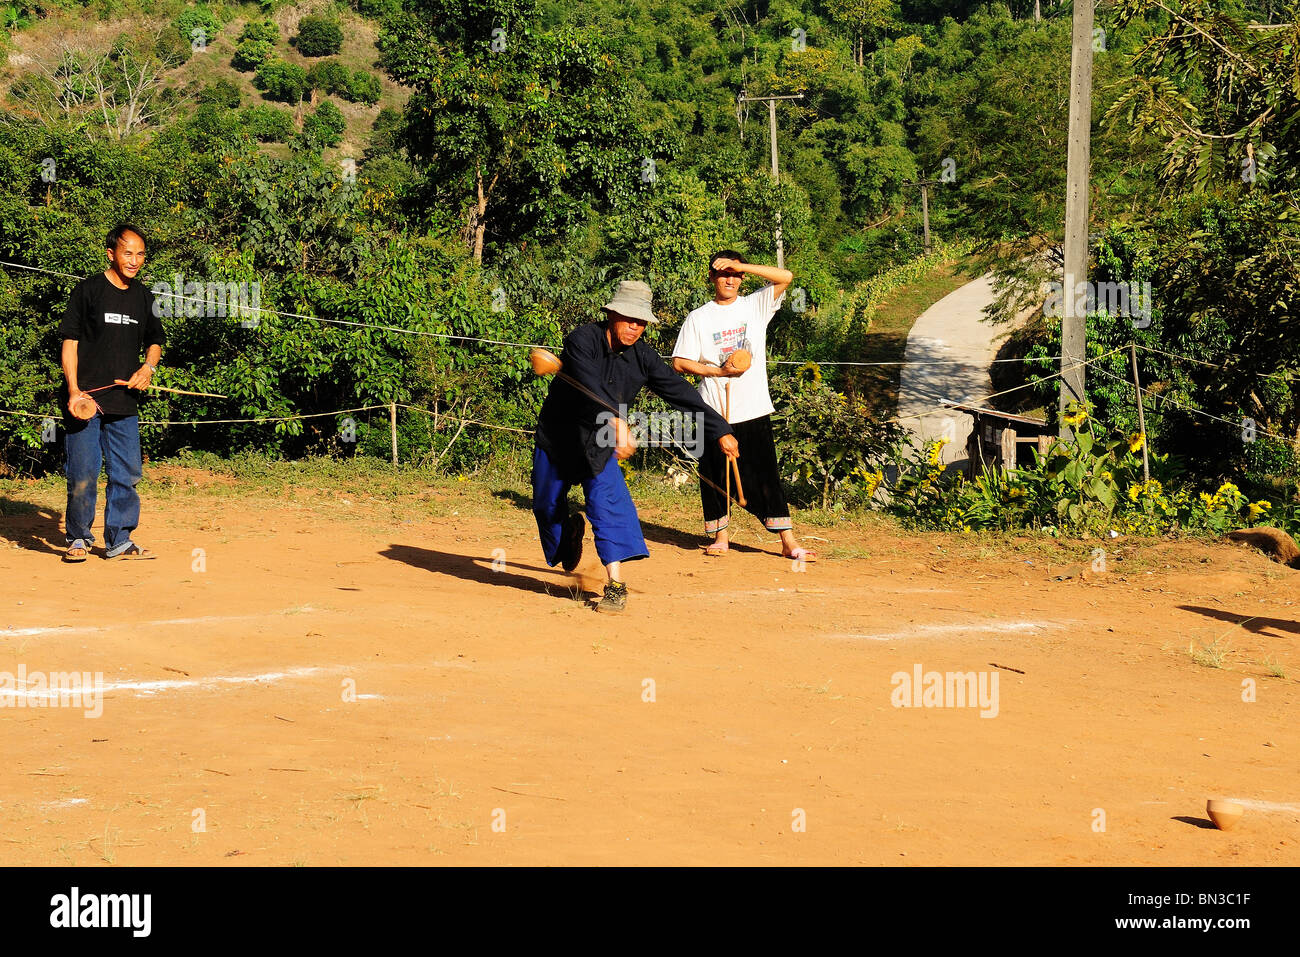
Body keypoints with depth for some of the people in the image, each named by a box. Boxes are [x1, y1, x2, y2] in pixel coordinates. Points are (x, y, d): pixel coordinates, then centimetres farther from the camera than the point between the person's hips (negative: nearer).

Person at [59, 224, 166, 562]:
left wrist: (148, 366, 2)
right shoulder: (88, 290, -3)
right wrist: (73, 390, -13)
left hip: (124, 403, 5)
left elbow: (155, 341, 24)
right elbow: (70, 341, -4)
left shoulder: (144, 297, 12)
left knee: (127, 474, 5)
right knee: (82, 475, -4)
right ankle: (78, 539, 10)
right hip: (86, 400, -5)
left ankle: (119, 541, 14)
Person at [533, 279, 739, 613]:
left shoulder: (643, 357, -8)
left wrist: (719, 431, -17)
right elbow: (591, 387, -38)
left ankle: (616, 585, -22)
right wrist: (616, 423, -54)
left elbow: (681, 393, -9)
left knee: (607, 501, -19)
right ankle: (570, 532, 48)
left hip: (599, 444, 2)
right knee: (546, 505, 12)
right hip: (556, 439, -2)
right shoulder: (582, 340, -23)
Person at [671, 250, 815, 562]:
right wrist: (719, 371, -7)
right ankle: (721, 535, 21)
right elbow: (680, 362, 2)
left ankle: (788, 542, -4)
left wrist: (742, 266, -11)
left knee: (765, 477, -3)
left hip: (754, 411, 0)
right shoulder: (698, 318, 6)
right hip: (714, 413, 1)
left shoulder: (756, 306, 7)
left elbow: (785, 277, -6)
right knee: (715, 477, 5)